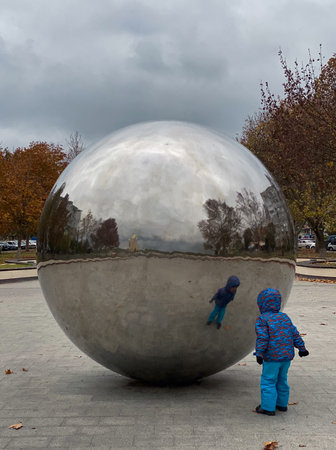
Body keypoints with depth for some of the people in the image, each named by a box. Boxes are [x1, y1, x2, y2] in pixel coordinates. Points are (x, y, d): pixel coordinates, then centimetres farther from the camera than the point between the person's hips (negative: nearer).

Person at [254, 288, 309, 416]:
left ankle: (268, 407, 3)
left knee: (268, 381, 2)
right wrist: (302, 348, 20)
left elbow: (262, 337, -17)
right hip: (287, 355, 7)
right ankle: (282, 404, 30)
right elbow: (295, 334, 13)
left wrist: (259, 353, -19)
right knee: (282, 380, 20)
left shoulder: (262, 319, -7)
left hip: (272, 357, -7)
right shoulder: (285, 317, 11)